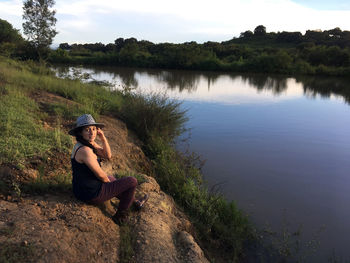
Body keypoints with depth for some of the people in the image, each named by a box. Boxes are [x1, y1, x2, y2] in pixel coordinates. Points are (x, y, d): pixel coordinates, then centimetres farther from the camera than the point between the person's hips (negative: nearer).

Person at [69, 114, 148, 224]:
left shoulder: (90, 143, 2)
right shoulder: (85, 150, -27)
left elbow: (108, 156, 5)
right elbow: (100, 174, -21)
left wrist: (103, 138, -8)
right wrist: (108, 181, 0)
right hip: (92, 195, -10)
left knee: (111, 178, 36)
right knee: (132, 181, 1)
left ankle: (135, 202, 52)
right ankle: (120, 216, 17)